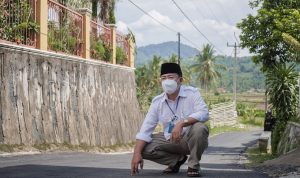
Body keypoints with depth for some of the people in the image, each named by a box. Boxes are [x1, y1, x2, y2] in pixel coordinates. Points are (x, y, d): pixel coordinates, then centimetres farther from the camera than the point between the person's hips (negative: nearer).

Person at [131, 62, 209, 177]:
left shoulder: (191, 93, -11)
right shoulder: (157, 102, -2)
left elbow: (204, 113, -27)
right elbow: (145, 129, -6)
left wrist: (182, 123, -41)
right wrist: (137, 154, -18)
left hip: (190, 138, -4)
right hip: (170, 141, 4)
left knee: (199, 128, -36)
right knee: (144, 147, -16)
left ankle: (193, 165, -12)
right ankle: (177, 159, 7)